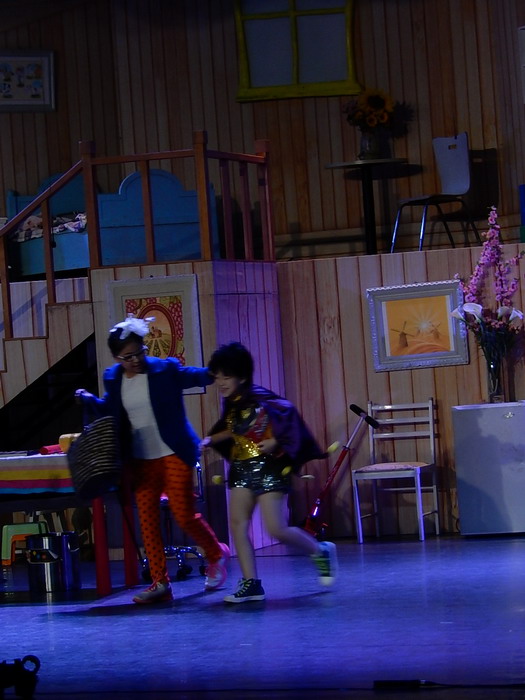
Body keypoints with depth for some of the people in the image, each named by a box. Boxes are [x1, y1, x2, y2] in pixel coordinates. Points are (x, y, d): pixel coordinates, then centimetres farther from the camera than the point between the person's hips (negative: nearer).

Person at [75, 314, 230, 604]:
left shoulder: (165, 369, -9)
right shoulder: (113, 378, 4)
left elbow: (199, 376, -10)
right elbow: (109, 411, 20)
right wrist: (88, 399, 2)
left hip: (174, 454, -5)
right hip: (141, 459, 5)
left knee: (184, 514, -7)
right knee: (147, 520, 1)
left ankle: (216, 554, 22)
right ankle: (160, 583, 7)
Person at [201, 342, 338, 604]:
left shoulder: (260, 398, -17)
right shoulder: (230, 404, 7)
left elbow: (289, 414, -18)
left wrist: (275, 442, -20)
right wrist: (211, 440, 10)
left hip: (268, 468, -8)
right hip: (242, 469, 8)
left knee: (277, 529, -10)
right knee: (237, 524, -3)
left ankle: (321, 551, 15)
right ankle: (251, 583, 0)